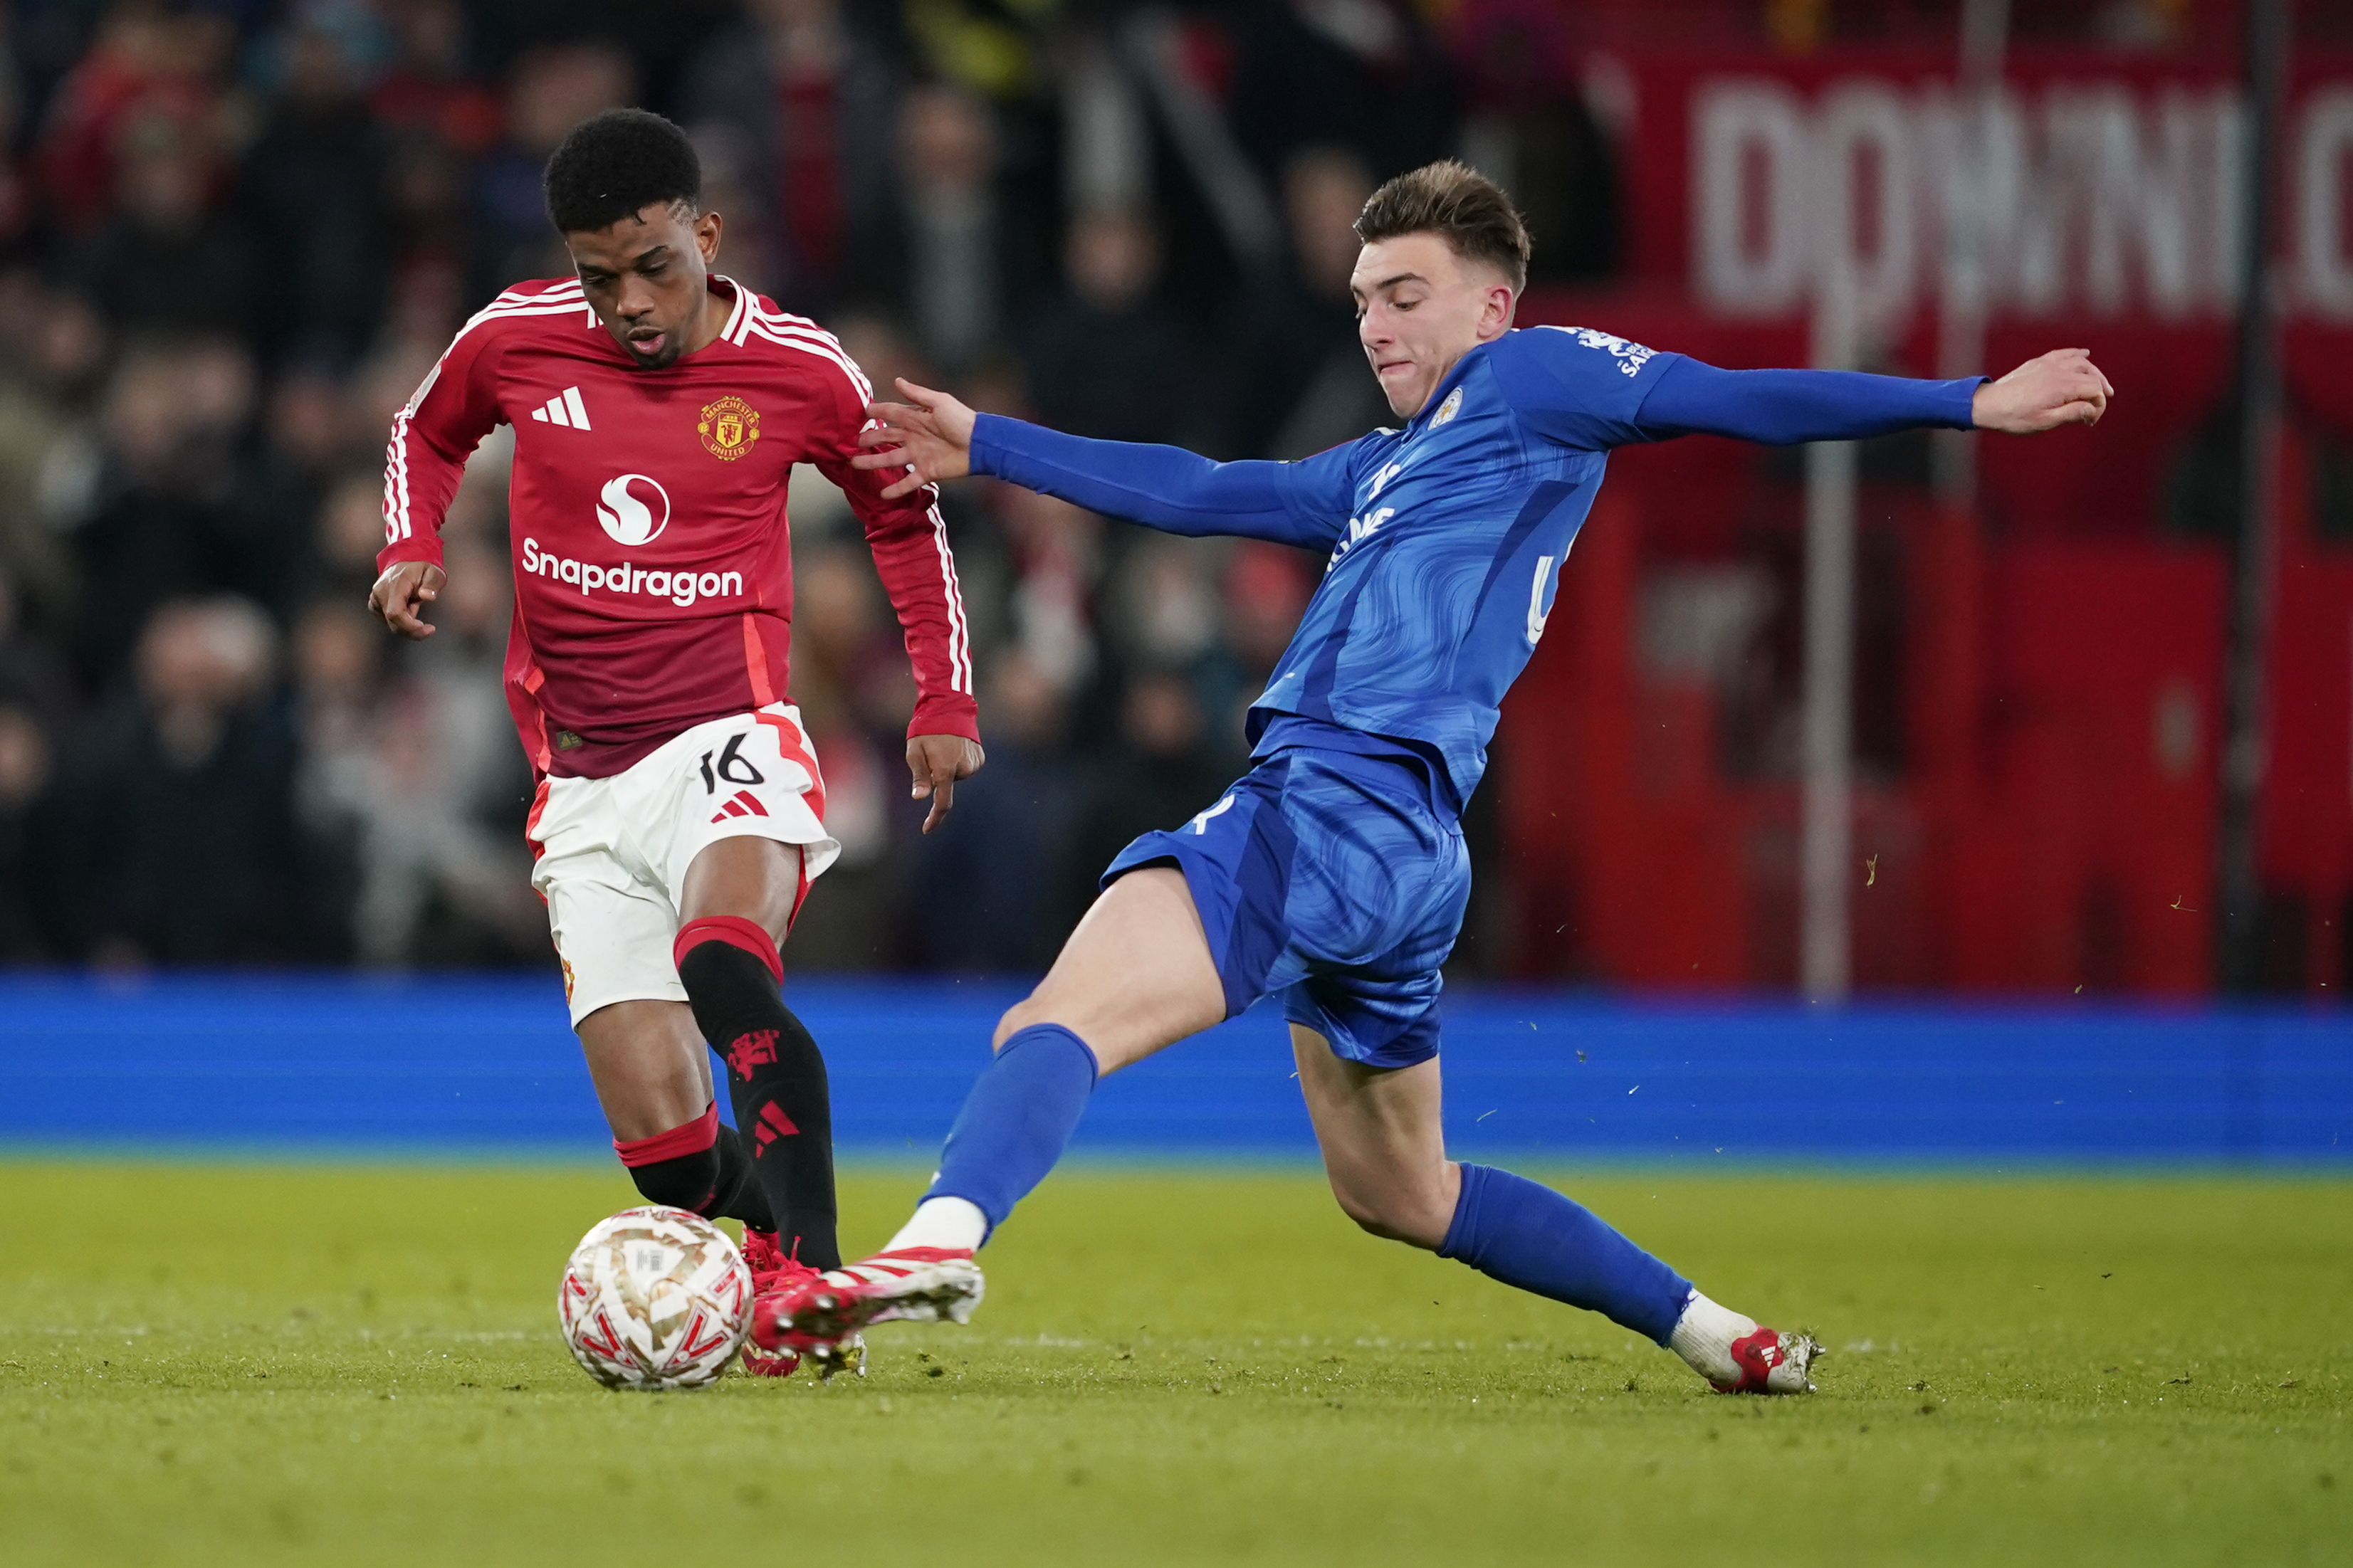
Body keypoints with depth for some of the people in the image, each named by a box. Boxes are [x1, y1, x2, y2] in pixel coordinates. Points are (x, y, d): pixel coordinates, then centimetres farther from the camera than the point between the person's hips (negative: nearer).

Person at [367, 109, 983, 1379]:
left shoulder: (798, 371, -2)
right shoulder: (514, 343, 1)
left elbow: (905, 517, 16)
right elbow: (428, 434, 23)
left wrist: (944, 705, 12)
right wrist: (411, 549, 3)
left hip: (727, 739, -3)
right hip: (584, 785, 3)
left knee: (723, 965, -36)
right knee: (664, 1148, -6)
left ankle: (812, 1271, -40)